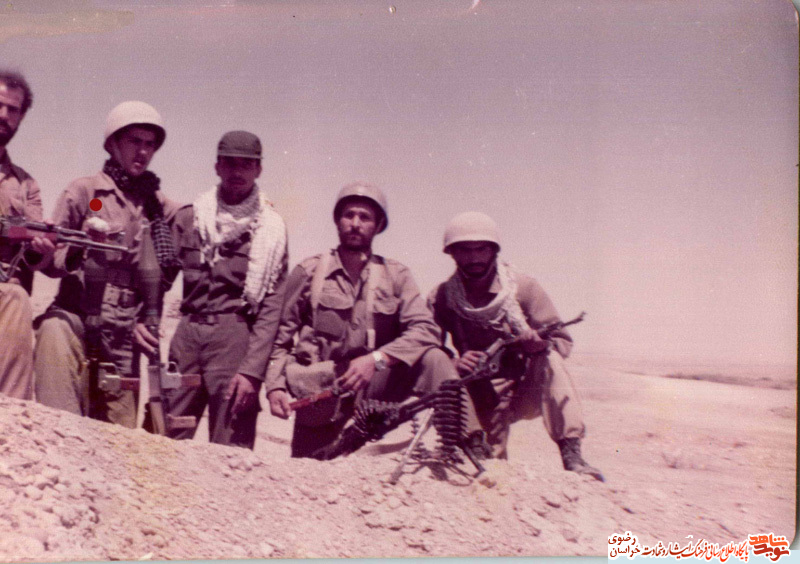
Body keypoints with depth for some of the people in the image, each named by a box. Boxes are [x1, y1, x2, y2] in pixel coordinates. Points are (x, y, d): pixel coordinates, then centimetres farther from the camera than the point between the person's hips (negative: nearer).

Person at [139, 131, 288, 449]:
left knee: (230, 453, -5)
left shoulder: (269, 229, 6)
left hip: (235, 336, -3)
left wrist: (252, 370, -10)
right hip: (187, 333, 3)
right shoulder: (188, 218, 14)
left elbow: (272, 306, -1)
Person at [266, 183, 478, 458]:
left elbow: (425, 330, -9)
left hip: (373, 386, 0)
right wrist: (275, 386, -11)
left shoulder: (395, 276, 7)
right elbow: (279, 335, 5)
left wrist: (376, 359, -24)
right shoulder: (308, 272, 6)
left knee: (433, 358, -23)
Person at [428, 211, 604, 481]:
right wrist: (454, 363, -29)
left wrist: (540, 343, -30)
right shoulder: (440, 298, -5)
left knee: (549, 360, -29)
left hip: (528, 394, 0)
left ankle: (571, 454, -30)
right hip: (481, 401, 0)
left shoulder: (523, 287, -8)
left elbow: (563, 341, -6)